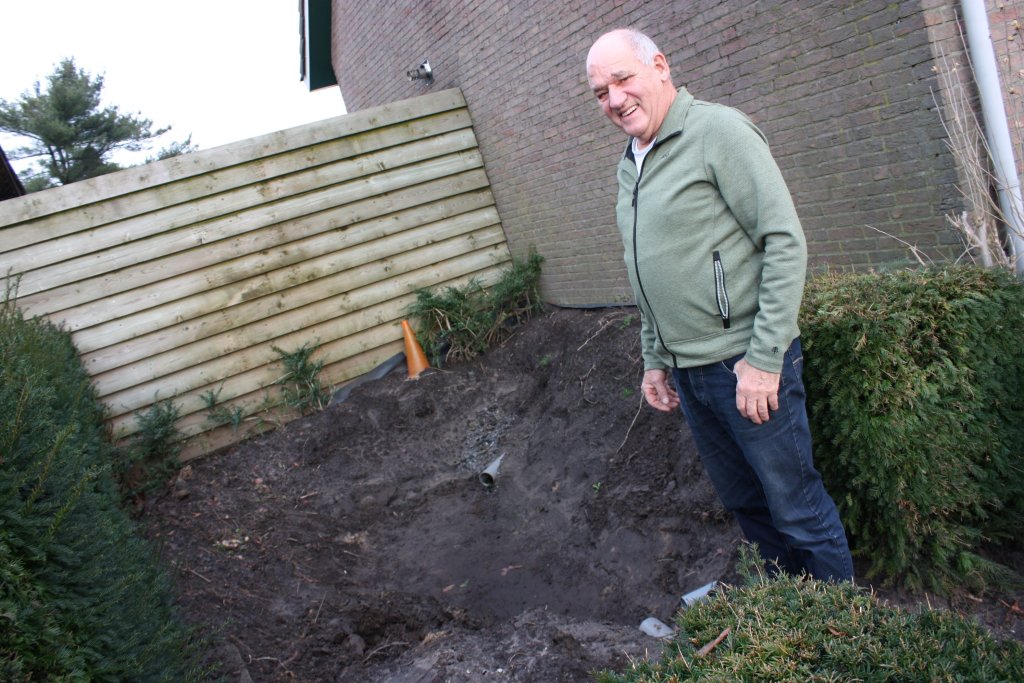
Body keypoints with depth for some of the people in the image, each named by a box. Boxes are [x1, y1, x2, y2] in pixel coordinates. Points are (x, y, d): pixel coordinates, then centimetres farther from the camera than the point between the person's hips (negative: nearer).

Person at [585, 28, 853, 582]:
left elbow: (786, 244, -16)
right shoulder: (628, 165, 13)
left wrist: (764, 359, -20)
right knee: (743, 501, 19)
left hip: (745, 363, -8)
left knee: (796, 506, 5)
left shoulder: (717, 131, -11)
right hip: (686, 371, 8)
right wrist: (654, 359, 19)